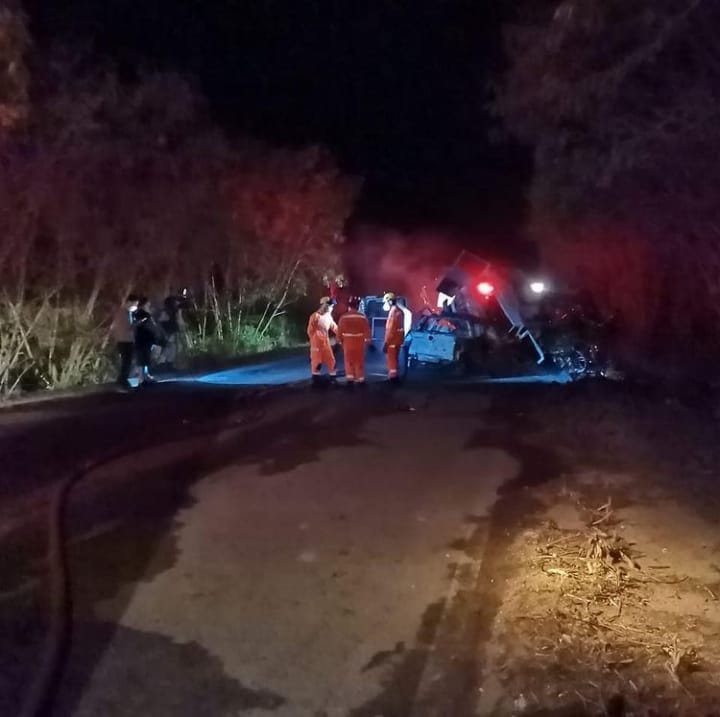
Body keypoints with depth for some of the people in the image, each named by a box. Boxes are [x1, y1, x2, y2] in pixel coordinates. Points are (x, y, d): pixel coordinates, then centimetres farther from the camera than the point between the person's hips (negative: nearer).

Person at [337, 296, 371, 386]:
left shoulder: (343, 317, -8)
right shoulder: (363, 317, -10)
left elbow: (340, 331, -2)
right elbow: (367, 331, -5)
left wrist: (340, 341, 11)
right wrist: (368, 341, 8)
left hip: (347, 343, 1)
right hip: (359, 343, 0)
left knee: (349, 361, 11)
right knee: (359, 362, 8)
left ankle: (350, 379, 10)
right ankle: (360, 379, 11)